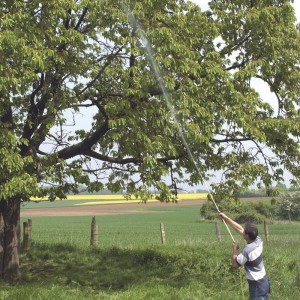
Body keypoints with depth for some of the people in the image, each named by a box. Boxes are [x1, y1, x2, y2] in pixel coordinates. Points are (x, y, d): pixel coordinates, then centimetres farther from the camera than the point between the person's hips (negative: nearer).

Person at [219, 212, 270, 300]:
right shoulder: (258, 240, -3)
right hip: (263, 281, 9)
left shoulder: (248, 250, -26)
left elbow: (235, 264, -11)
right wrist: (226, 218, 13)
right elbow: (240, 229, 8)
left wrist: (234, 249, 0)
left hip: (257, 285, -9)